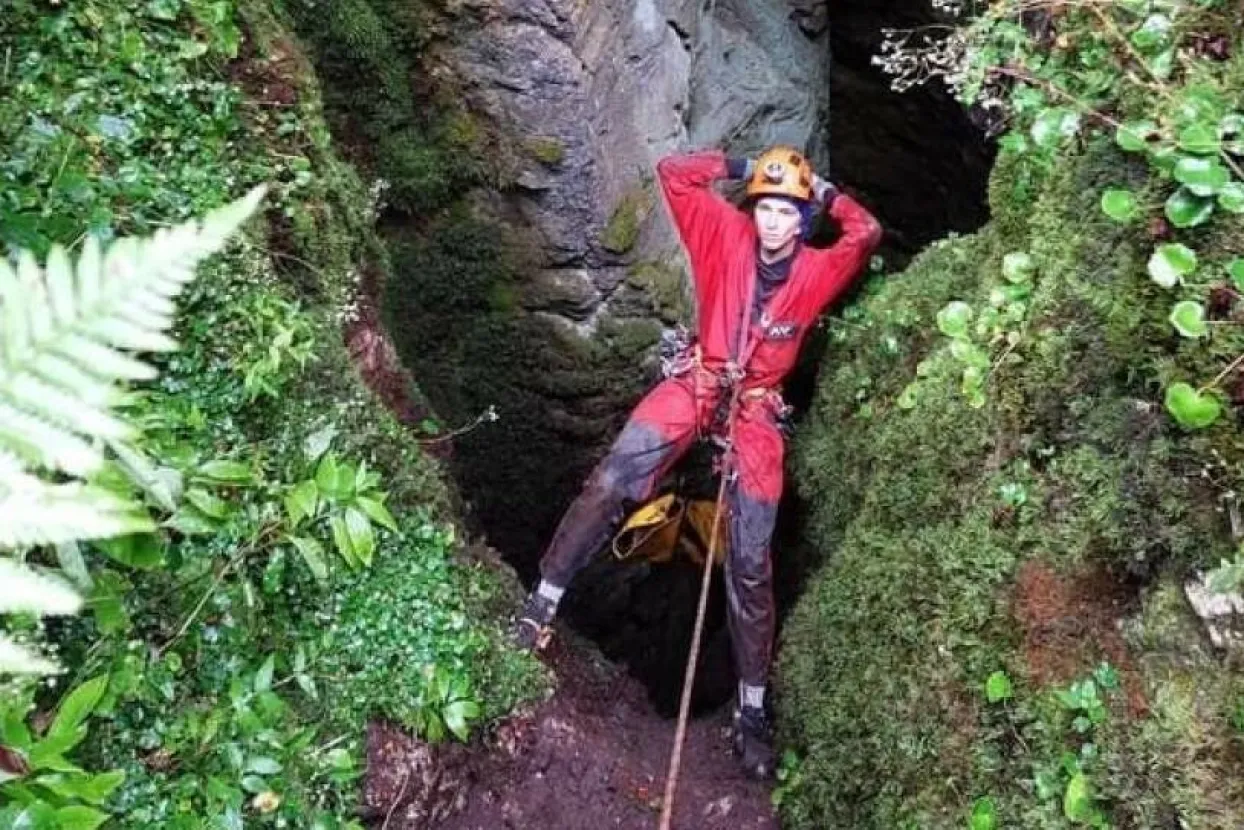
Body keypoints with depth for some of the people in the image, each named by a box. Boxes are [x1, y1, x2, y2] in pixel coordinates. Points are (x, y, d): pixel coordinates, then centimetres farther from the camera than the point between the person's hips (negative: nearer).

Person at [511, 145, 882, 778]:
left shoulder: (816, 271, -4)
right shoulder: (727, 235, -4)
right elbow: (673, 173, -4)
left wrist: (825, 192, -1)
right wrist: (742, 168, -3)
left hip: (755, 407, 0)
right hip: (696, 383, 0)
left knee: (750, 564, 0)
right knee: (614, 477, -27)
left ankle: (752, 708, 12)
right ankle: (544, 596, -11)